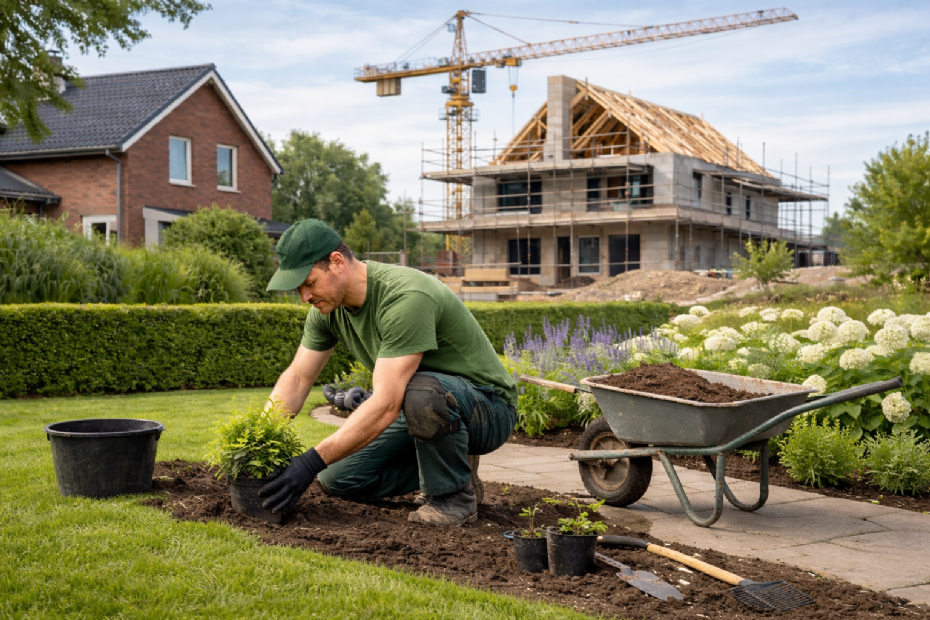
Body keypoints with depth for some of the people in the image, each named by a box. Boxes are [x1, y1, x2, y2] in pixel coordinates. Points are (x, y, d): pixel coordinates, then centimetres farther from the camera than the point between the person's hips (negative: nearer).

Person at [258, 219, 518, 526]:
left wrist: (312, 461, -36)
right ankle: (451, 467, 13)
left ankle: (454, 495, -13)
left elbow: (386, 405, -36)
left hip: (488, 409, -8)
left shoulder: (406, 298, -32)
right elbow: (297, 378, 3)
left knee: (420, 392, -40)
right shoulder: (329, 306, -5)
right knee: (336, 480, -3)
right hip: (427, 409, 8)